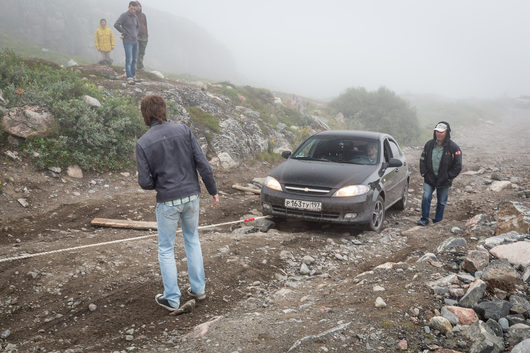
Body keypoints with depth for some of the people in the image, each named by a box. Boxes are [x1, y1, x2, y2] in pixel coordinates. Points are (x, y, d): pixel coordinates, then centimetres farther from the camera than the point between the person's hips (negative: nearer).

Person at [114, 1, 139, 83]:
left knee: (134, 59, 9)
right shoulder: (124, 15, -8)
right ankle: (129, 77, -9)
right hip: (127, 41, -6)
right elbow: (116, 25, -17)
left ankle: (133, 76, 17)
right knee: (129, 60, -10)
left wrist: (136, 34, 11)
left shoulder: (135, 17, 12)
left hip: (135, 41, 6)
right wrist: (124, 33, -11)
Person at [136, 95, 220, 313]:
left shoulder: (143, 143, -10)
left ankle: (172, 299, 20)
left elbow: (145, 182, -12)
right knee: (192, 240, 22)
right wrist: (213, 191, 4)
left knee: (166, 249, 13)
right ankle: (198, 289, 30)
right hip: (191, 196, 3)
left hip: (167, 201, -3)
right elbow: (203, 165, -7)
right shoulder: (183, 130, -4)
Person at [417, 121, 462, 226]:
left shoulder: (453, 147, -9)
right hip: (429, 179, 2)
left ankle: (438, 221, 25)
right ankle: (424, 219, 4)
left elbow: (457, 166, -6)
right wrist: (424, 173, 1)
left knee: (441, 201, 9)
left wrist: (448, 177, -10)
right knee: (426, 197, -9)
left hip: (444, 181, -2)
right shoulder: (429, 144, 1)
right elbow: (423, 159, 10)